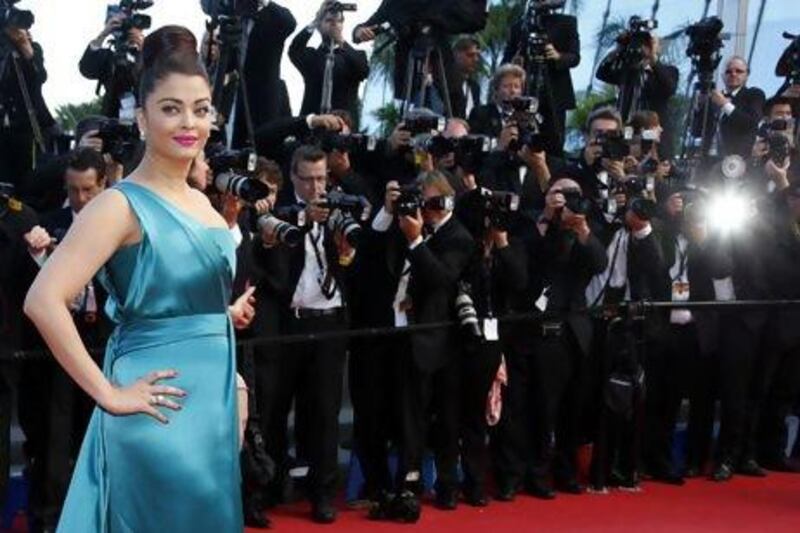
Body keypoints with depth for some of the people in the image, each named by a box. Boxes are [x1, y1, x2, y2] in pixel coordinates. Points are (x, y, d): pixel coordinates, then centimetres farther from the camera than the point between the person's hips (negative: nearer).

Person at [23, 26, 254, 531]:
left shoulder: (200, 202, 11)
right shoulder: (122, 204, -13)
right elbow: (44, 301, -24)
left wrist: (225, 315, 10)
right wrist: (109, 393, -21)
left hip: (212, 402, 8)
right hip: (162, 410, -8)